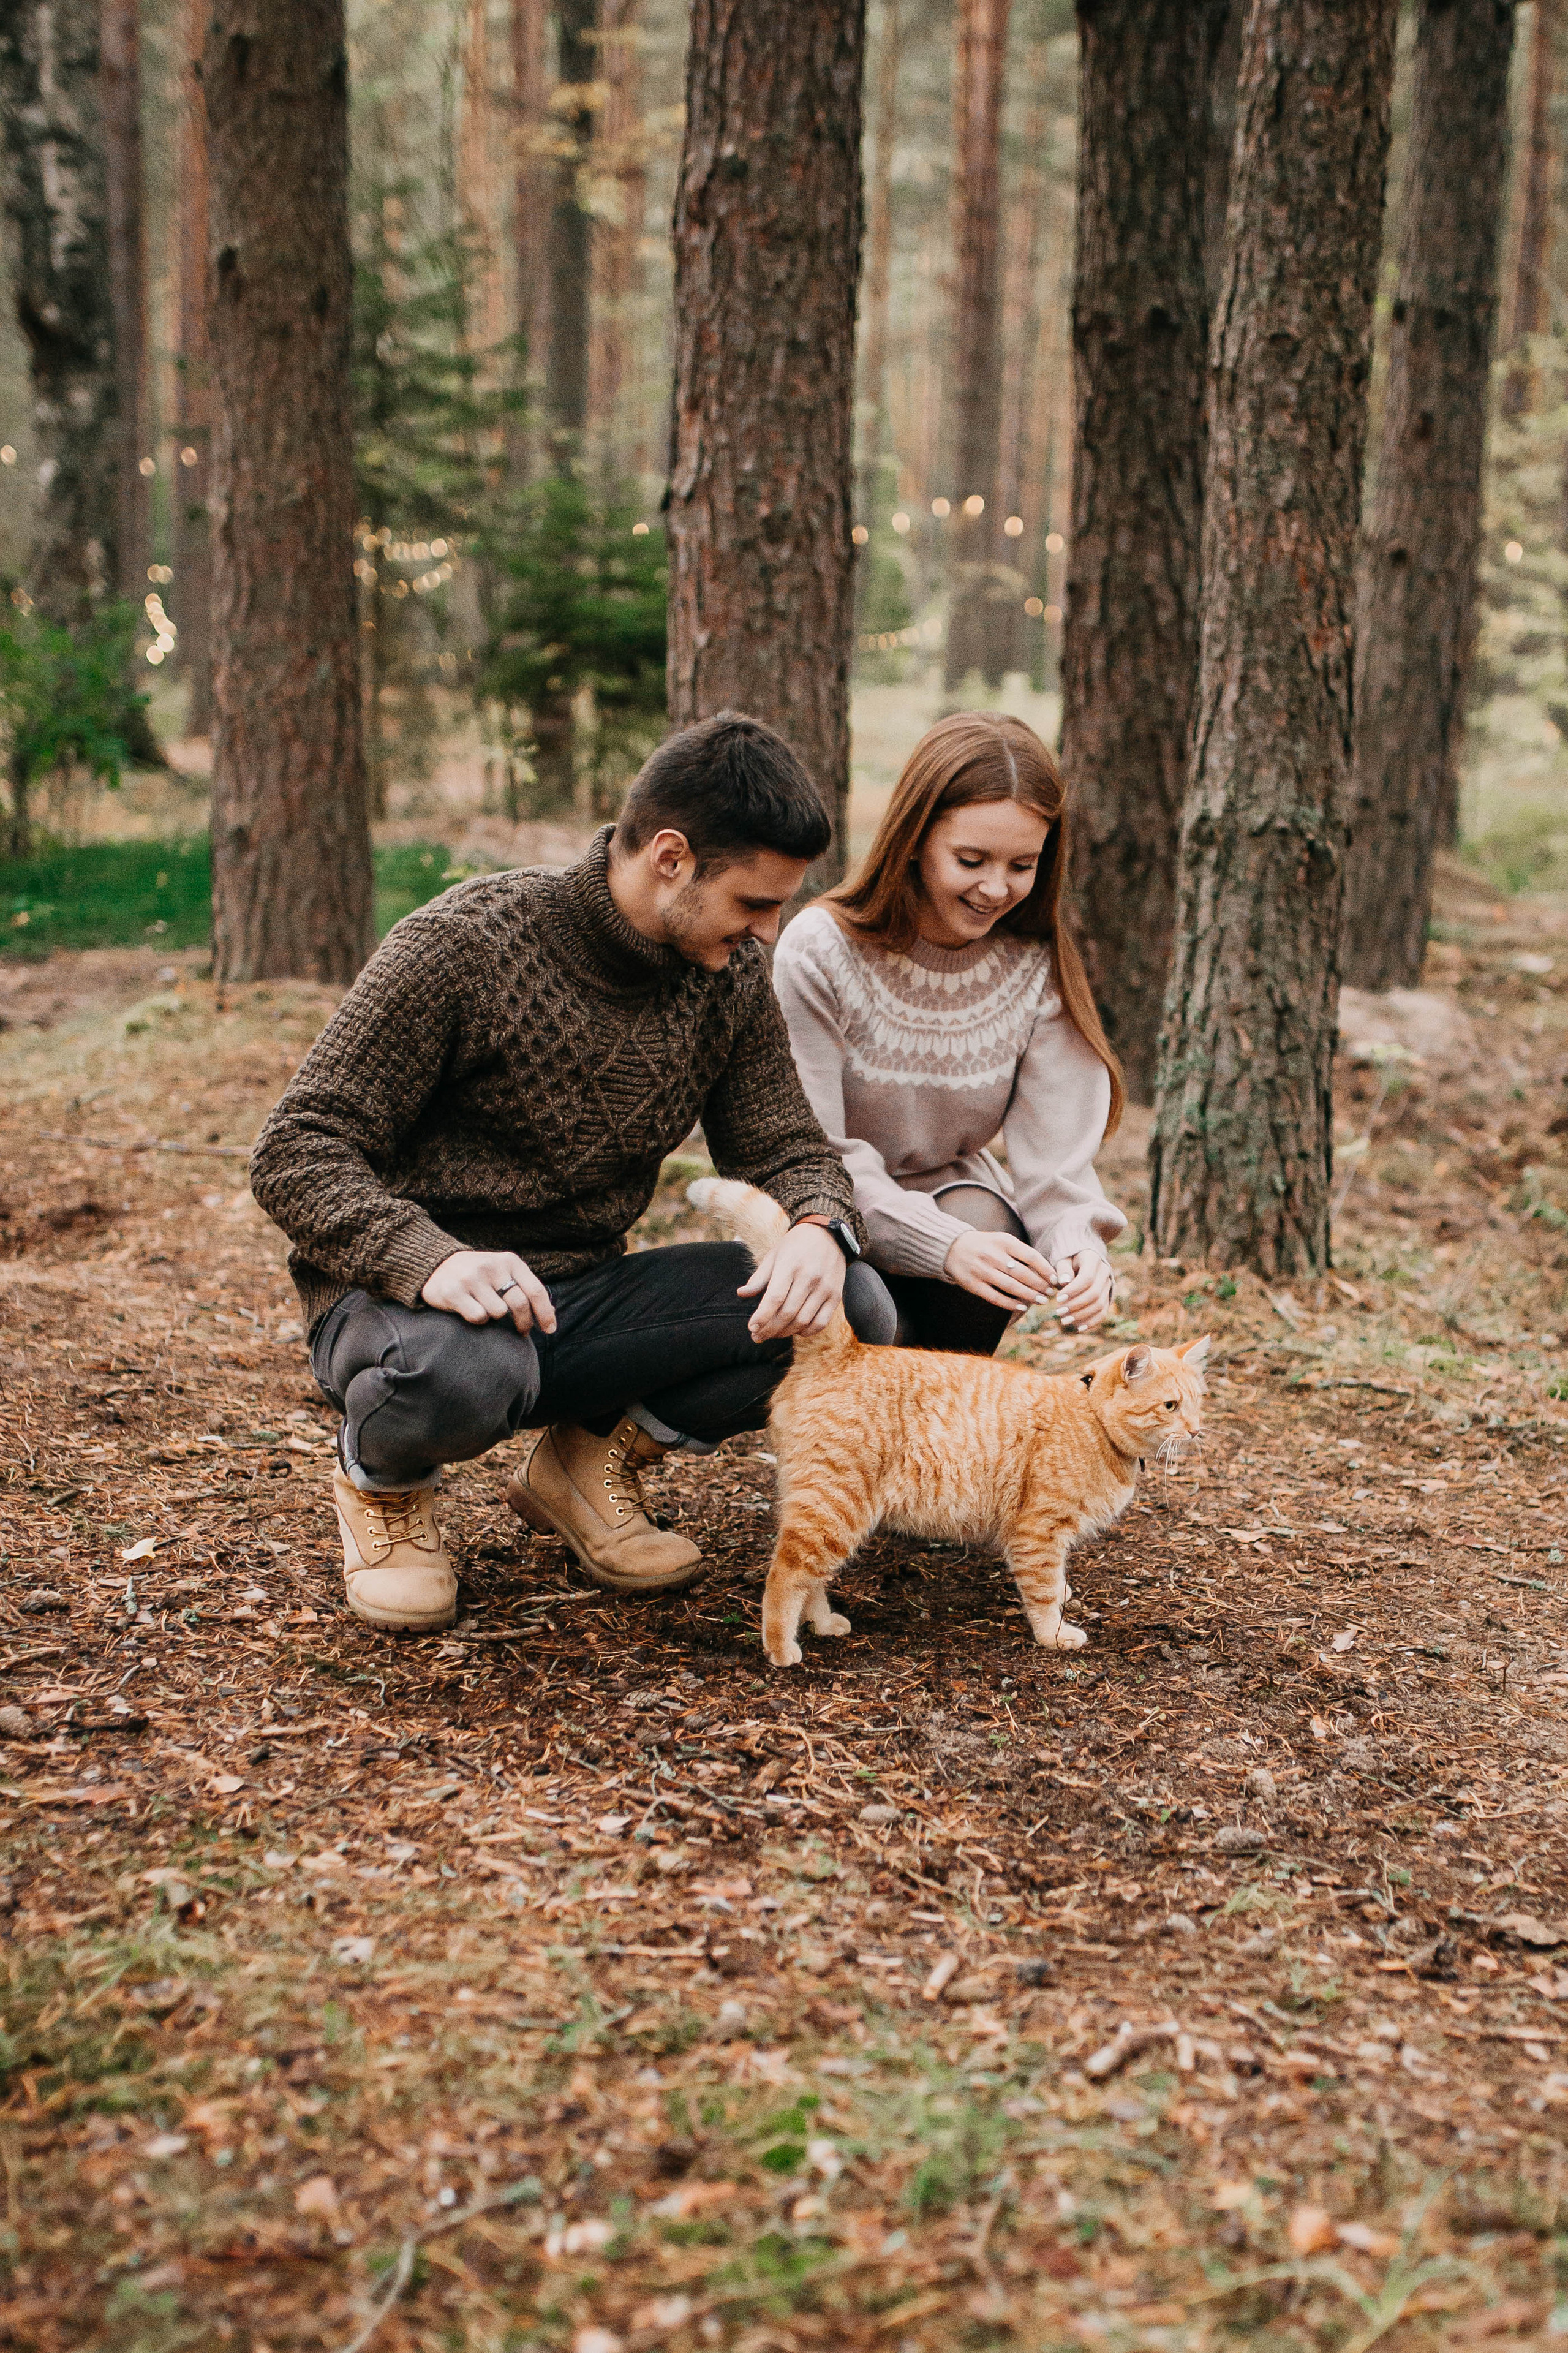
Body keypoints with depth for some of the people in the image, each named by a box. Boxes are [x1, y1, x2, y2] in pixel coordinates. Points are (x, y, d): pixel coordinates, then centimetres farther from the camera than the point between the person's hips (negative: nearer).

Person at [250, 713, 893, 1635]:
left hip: (582, 1296, 5)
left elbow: (787, 1149, 6)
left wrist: (821, 1230, -20)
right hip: (405, 1294, -5)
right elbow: (298, 1153, -17)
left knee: (854, 1312, -17)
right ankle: (383, 1478, -3)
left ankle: (596, 1457, 6)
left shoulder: (731, 977, 1)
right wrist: (430, 1258, -36)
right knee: (459, 1369, -42)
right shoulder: (464, 945, -16)